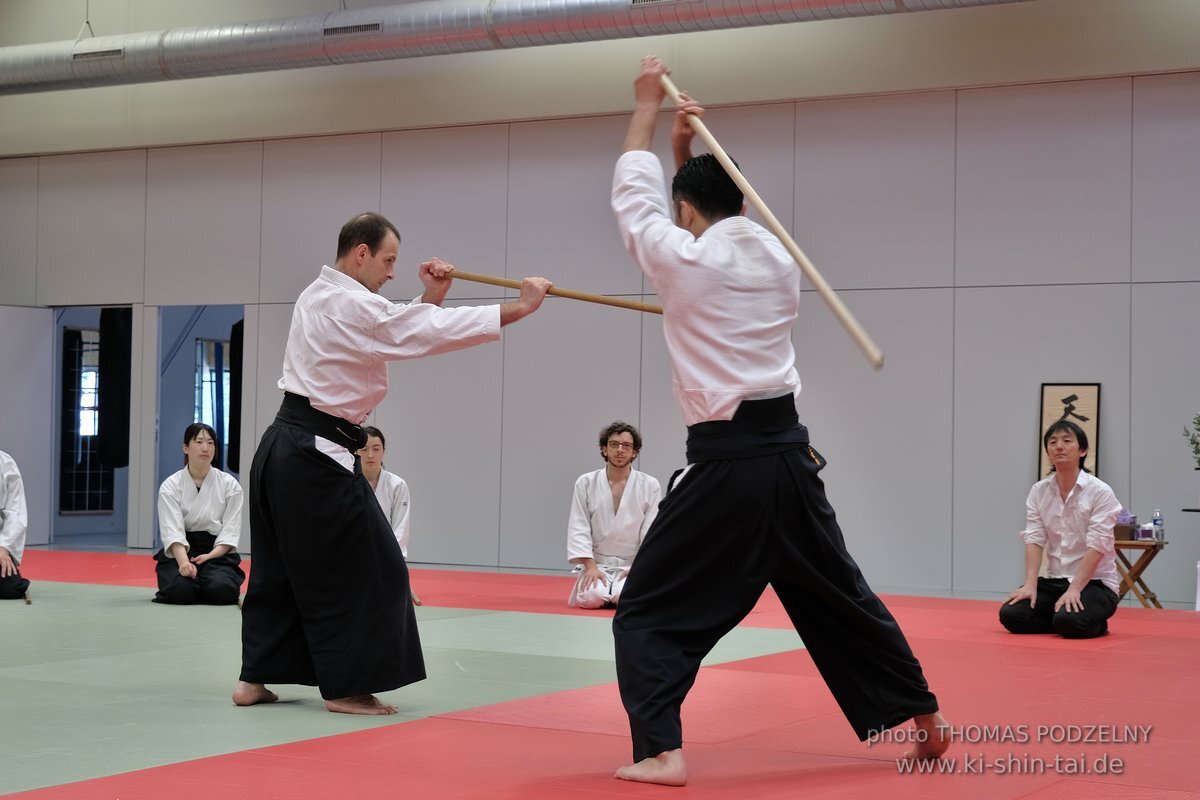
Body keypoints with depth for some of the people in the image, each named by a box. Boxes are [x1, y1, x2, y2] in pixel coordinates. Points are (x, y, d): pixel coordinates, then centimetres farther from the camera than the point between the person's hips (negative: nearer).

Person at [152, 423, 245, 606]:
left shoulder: (229, 484, -1)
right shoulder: (171, 486, -4)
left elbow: (231, 530, -2)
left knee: (220, 589, -29)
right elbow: (172, 530, -16)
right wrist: (184, 562, -34)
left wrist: (211, 556, -20)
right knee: (181, 590, -30)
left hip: (217, 551, 1)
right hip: (181, 551, -1)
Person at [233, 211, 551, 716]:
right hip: (317, 454, -10)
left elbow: (399, 334, 17)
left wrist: (431, 297, 4)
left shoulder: (320, 296, 16)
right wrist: (520, 308, -19)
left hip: (283, 447, 10)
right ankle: (345, 686, 6)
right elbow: (428, 332, -20)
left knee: (280, 567, 17)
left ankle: (254, 678, 21)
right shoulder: (350, 304, -16)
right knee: (363, 570, -1)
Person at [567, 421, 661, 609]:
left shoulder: (650, 485, -2)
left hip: (634, 565, 0)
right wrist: (590, 566, -14)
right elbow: (578, 529, -3)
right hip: (596, 564, 0)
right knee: (591, 598, -28)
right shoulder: (586, 483, 0)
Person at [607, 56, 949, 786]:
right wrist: (692, 153, 24)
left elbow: (635, 197, 9)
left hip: (726, 463, -6)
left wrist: (649, 108, 19)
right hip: (788, 452, 6)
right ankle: (925, 717, 29)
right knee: (840, 599, 21)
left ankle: (662, 751, -9)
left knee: (650, 612, 2)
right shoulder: (779, 259, 9)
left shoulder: (685, 261, -8)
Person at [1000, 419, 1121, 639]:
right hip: (1054, 581, 5)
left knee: (1069, 621, -33)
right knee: (1011, 614, -17)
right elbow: (1034, 539, -5)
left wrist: (1074, 589, -28)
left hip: (1094, 583, -5)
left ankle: (1095, 625, 2)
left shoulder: (1100, 492, -11)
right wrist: (1030, 584, -18)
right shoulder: (1039, 491, 3)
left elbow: (1097, 546, -18)